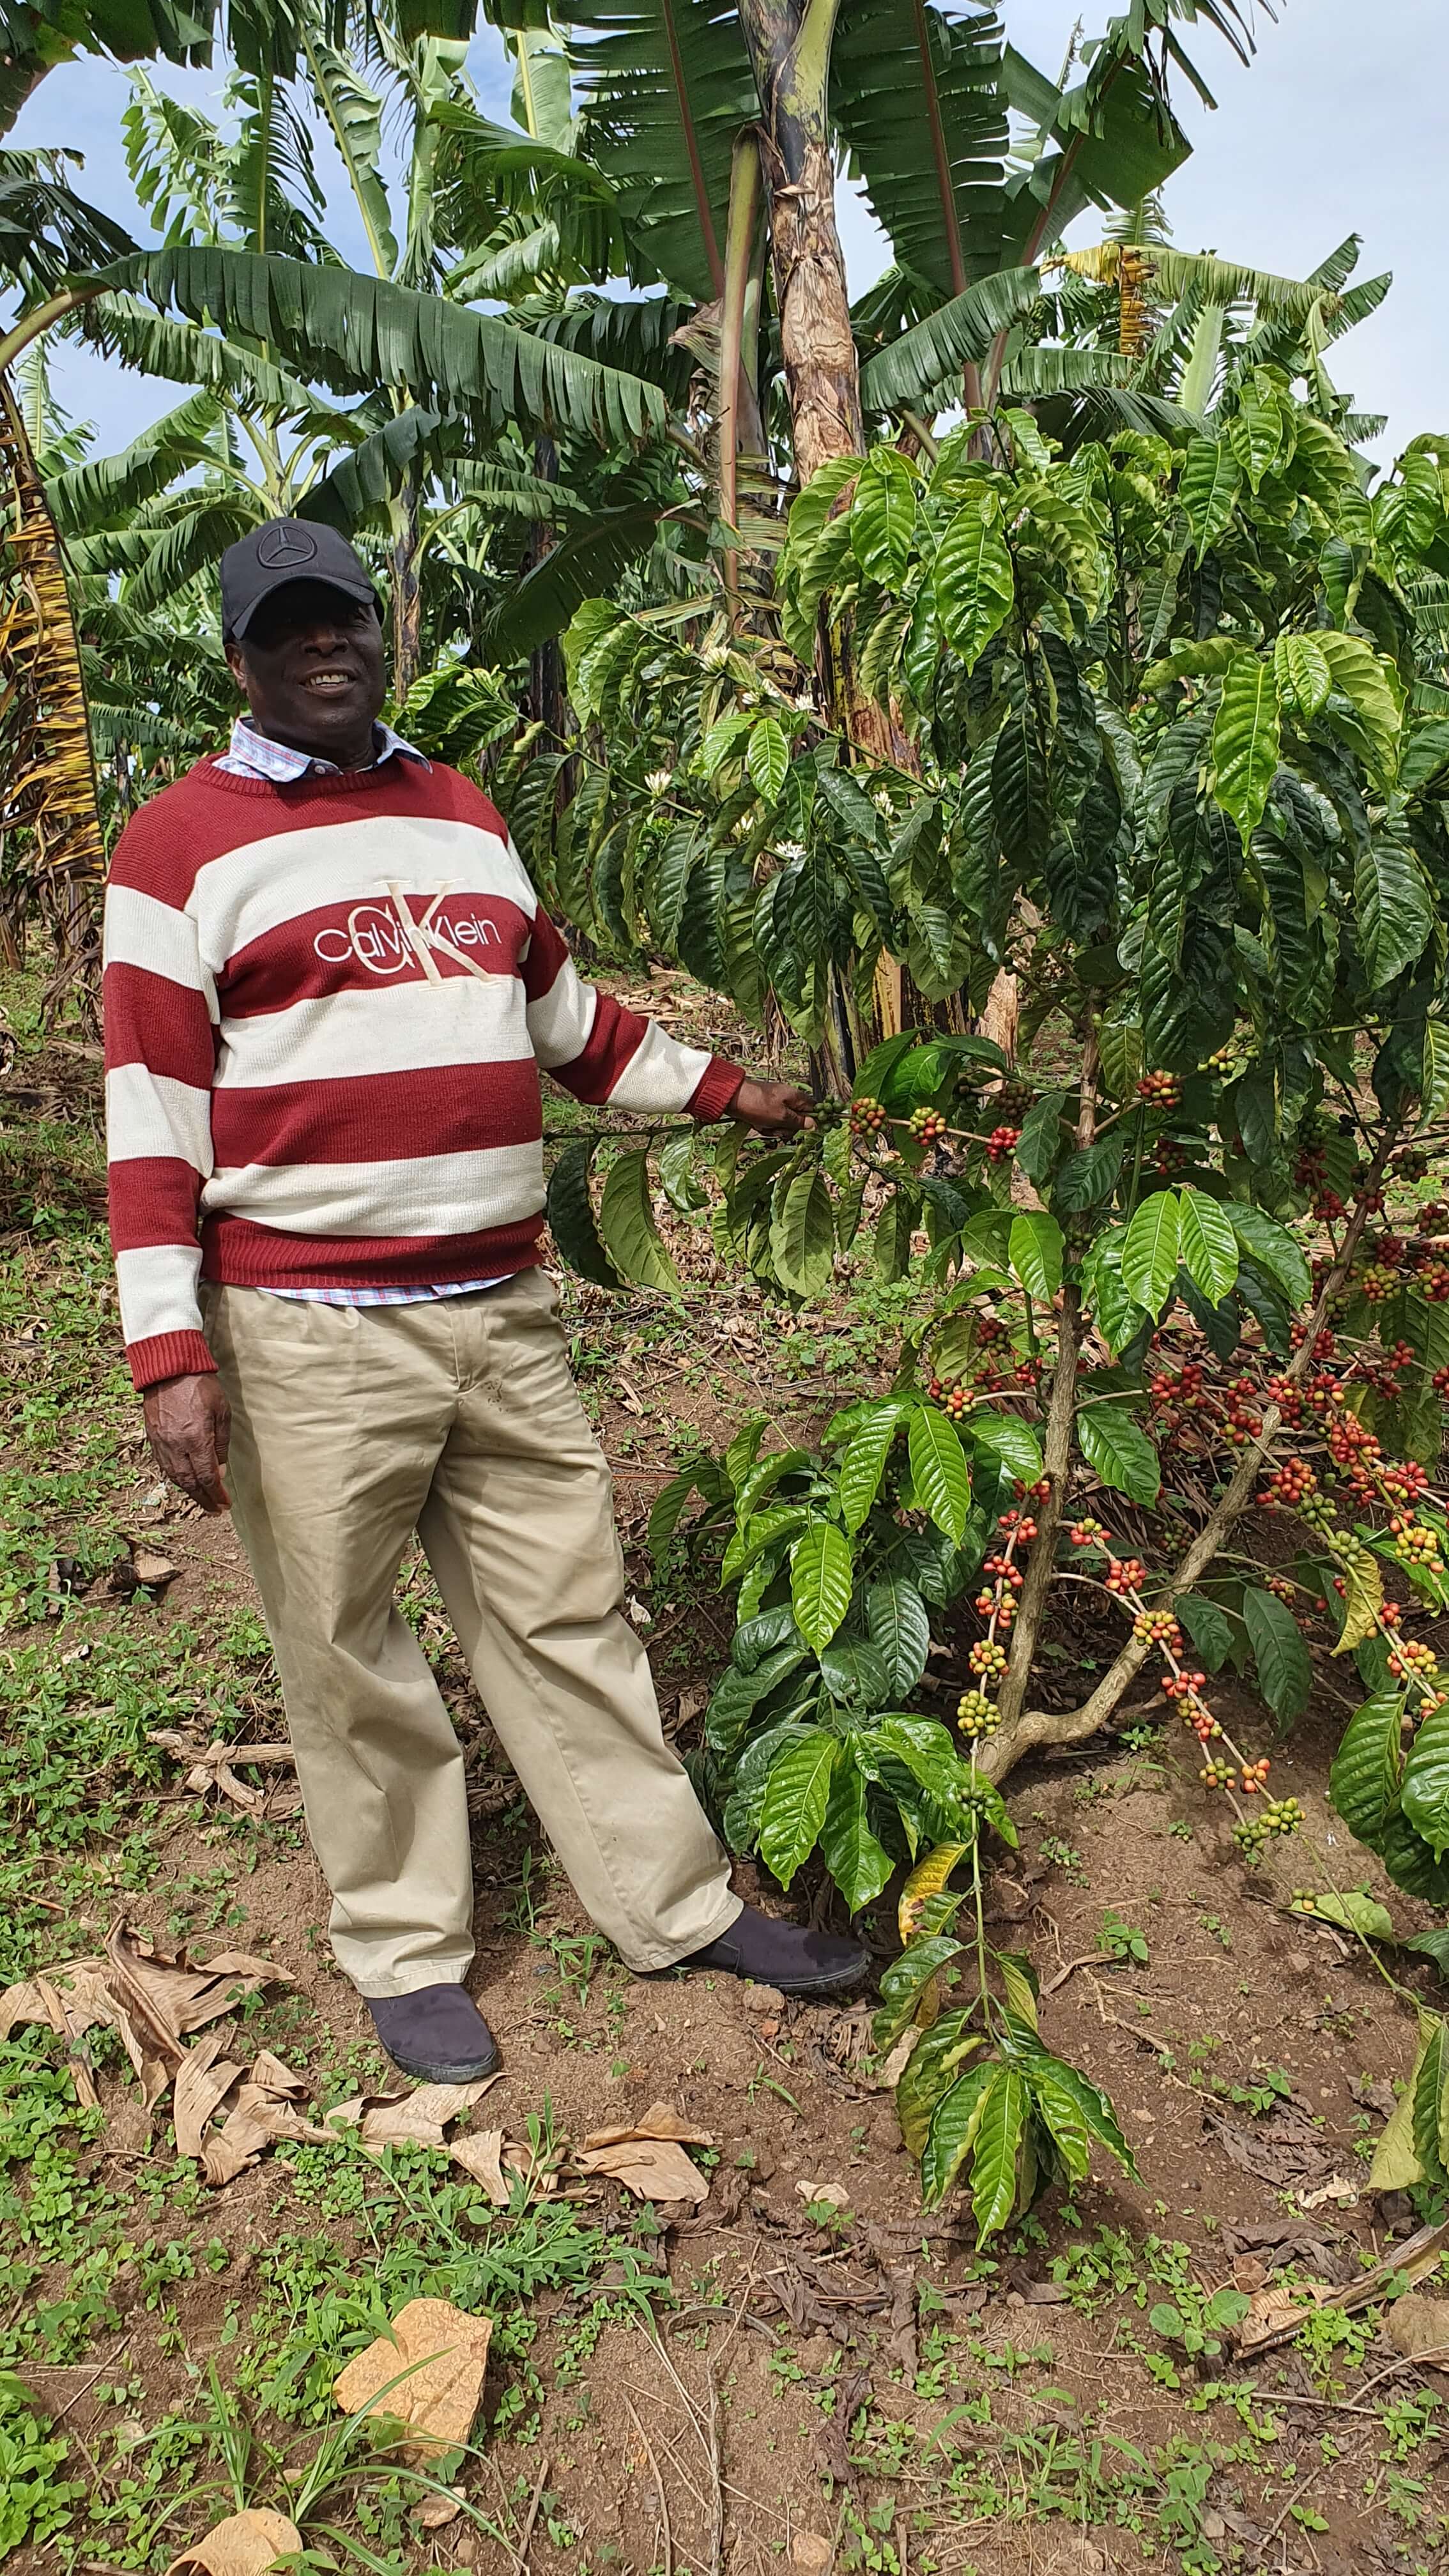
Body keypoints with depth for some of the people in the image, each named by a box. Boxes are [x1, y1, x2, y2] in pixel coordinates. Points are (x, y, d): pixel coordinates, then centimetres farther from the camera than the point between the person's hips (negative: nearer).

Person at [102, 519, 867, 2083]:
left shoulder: (464, 812, 15)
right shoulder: (184, 842, -2)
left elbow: (559, 1009, 27)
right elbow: (153, 1109, -7)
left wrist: (714, 1088, 27)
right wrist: (169, 1351, -13)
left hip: (502, 1306, 5)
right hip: (309, 1334, -4)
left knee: (569, 1611, 12)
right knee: (348, 1654, 7)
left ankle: (672, 1902, 25)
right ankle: (404, 1950, 25)